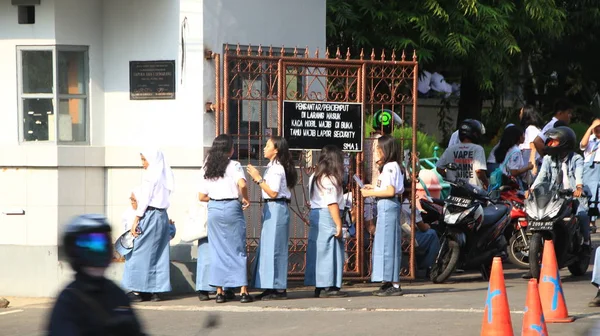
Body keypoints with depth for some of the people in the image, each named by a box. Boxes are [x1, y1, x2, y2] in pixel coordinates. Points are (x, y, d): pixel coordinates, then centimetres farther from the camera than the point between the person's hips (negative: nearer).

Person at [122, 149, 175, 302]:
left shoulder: (150, 176, -10)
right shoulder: (164, 176, 13)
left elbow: (145, 200, -14)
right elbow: (164, 198, 11)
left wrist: (136, 220, -12)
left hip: (149, 215, -8)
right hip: (163, 215, 8)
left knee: (141, 252, -3)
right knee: (158, 254, 9)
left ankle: (138, 291, -4)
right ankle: (156, 289, 9)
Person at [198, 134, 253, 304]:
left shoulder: (207, 168, 10)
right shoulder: (233, 166, -4)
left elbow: (202, 196, 8)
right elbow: (242, 184, -22)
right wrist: (245, 199, -6)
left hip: (213, 209, 4)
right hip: (231, 208, -4)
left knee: (217, 251, 8)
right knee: (238, 250, 2)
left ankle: (219, 291, 7)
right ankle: (243, 291, 0)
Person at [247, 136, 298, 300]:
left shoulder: (276, 168, -14)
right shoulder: (273, 167, 15)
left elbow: (273, 193, -19)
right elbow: (270, 190, 12)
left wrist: (259, 179, -17)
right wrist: (258, 178, 10)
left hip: (276, 209, -10)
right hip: (271, 209, 10)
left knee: (273, 247, -7)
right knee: (268, 248, 12)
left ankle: (279, 289, -4)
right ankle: (271, 287, 15)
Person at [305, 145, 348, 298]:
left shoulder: (314, 177, 14)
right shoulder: (330, 179, -14)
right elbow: (332, 204, -18)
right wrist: (338, 224, -17)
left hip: (314, 214, 9)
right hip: (327, 216, -9)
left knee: (317, 250, 10)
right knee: (330, 251, -5)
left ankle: (318, 287, 13)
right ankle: (328, 287, -5)